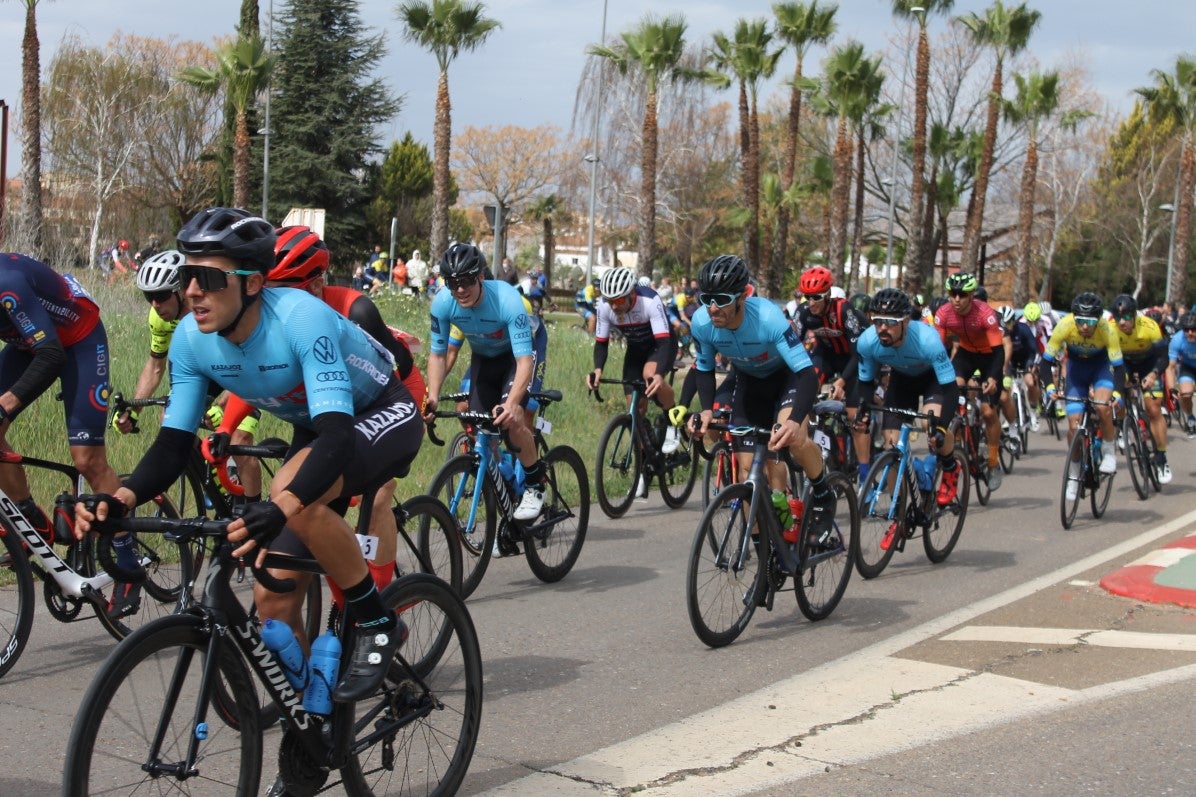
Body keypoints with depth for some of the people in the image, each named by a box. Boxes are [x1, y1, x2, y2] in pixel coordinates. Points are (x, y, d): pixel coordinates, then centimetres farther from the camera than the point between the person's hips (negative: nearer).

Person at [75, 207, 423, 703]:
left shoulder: (302, 319, -34)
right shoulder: (191, 338, -15)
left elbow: (338, 435, -43)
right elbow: (173, 444, -13)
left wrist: (280, 508, -59)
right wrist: (118, 500, -33)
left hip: (383, 415, -6)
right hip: (314, 429, 7)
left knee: (296, 497, -36)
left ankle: (377, 624, -16)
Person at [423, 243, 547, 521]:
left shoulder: (507, 299, -38)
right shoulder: (442, 303, -25)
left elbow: (524, 359, -41)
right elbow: (438, 354, -12)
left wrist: (510, 403, -56)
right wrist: (432, 398, -27)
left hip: (515, 355, -4)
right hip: (483, 359, 5)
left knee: (512, 417, -26)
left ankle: (535, 486, -7)